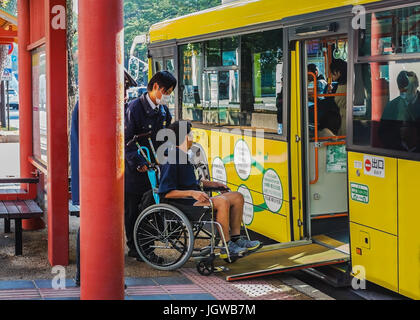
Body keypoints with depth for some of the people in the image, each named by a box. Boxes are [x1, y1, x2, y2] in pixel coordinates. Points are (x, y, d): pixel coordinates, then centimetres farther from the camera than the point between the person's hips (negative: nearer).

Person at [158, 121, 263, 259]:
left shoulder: (183, 157, 17)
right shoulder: (173, 160, -14)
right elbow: (166, 193, -20)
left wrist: (212, 184, 18)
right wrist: (192, 193, -27)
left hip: (194, 199, 10)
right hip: (183, 205, -10)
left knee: (237, 197, 3)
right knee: (222, 201, -31)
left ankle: (235, 239, 4)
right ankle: (226, 248, -25)